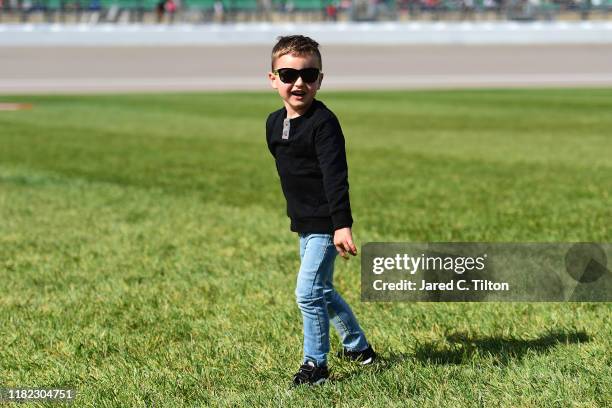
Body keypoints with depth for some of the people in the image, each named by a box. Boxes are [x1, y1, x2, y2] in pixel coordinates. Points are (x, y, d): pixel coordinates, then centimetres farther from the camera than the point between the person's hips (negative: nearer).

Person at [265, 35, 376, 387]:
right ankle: (358, 347, 36)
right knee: (323, 291, 19)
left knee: (308, 292, -11)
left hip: (326, 225, -9)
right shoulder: (274, 123, 6)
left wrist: (342, 225, -30)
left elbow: (336, 177, -25)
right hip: (305, 223, 9)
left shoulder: (323, 122, -19)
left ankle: (316, 364, 1)